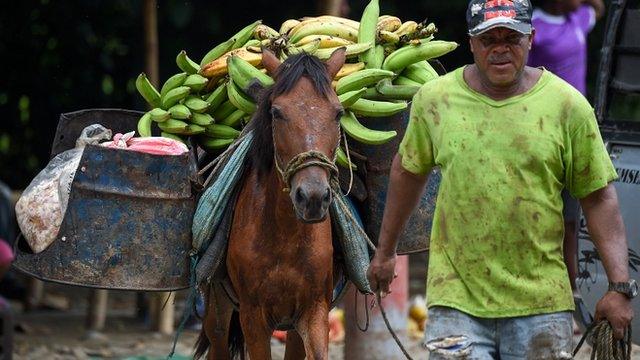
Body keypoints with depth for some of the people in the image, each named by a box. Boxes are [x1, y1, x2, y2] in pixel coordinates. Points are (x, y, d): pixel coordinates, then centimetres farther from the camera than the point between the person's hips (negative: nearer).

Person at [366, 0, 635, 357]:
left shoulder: (568, 105, 0)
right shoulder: (434, 99, 3)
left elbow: (599, 198, 1)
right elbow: (408, 172, 19)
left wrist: (620, 286, -6)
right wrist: (385, 252, 26)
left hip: (540, 303, 0)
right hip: (456, 301, 0)